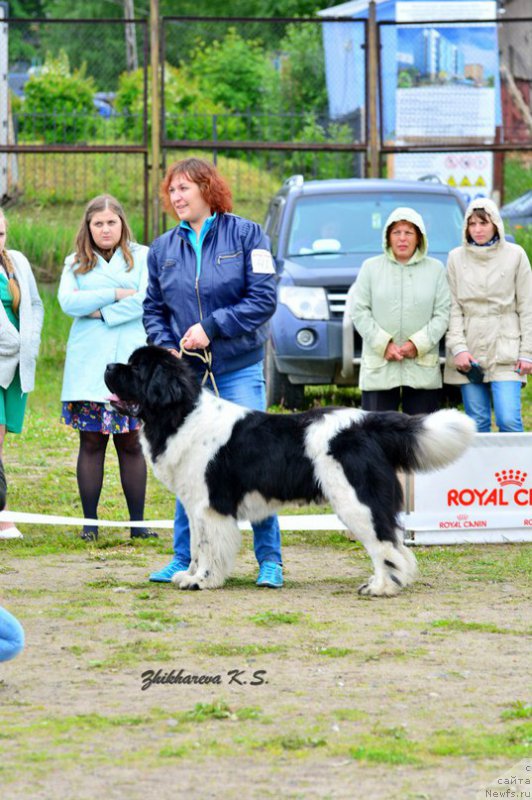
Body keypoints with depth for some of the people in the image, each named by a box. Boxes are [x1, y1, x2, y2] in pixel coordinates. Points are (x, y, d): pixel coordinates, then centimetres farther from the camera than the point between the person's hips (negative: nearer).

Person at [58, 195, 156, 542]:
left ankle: (138, 522, 2)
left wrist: (103, 312, -8)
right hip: (88, 366, 1)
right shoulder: (76, 263, 14)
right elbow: (68, 301, -4)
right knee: (91, 442, -1)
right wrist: (116, 294, -8)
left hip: (131, 362, -1)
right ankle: (90, 521, 3)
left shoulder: (142, 257, 8)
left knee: (130, 443, -2)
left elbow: (148, 300, -7)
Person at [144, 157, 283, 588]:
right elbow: (153, 309, 14)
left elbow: (264, 298, -8)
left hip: (239, 370, -4)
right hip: (186, 373, 4)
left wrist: (211, 328, -15)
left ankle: (270, 559, 1)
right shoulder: (163, 248, 10)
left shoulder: (245, 234, -2)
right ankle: (183, 559, 14)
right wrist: (166, 346, -5)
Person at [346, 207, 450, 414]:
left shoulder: (436, 269, 8)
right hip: (378, 369, 0)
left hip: (422, 369, 0)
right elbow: (359, 311, 3)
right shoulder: (371, 268, 8)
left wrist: (419, 344, -10)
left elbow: (443, 313, 2)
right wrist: (383, 344, -8)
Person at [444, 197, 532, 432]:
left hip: (505, 350, -2)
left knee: (509, 420, -13)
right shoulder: (456, 258, 8)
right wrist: (458, 348, -8)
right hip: (469, 352, 2)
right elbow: (452, 308, 5)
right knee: (478, 422, 3)